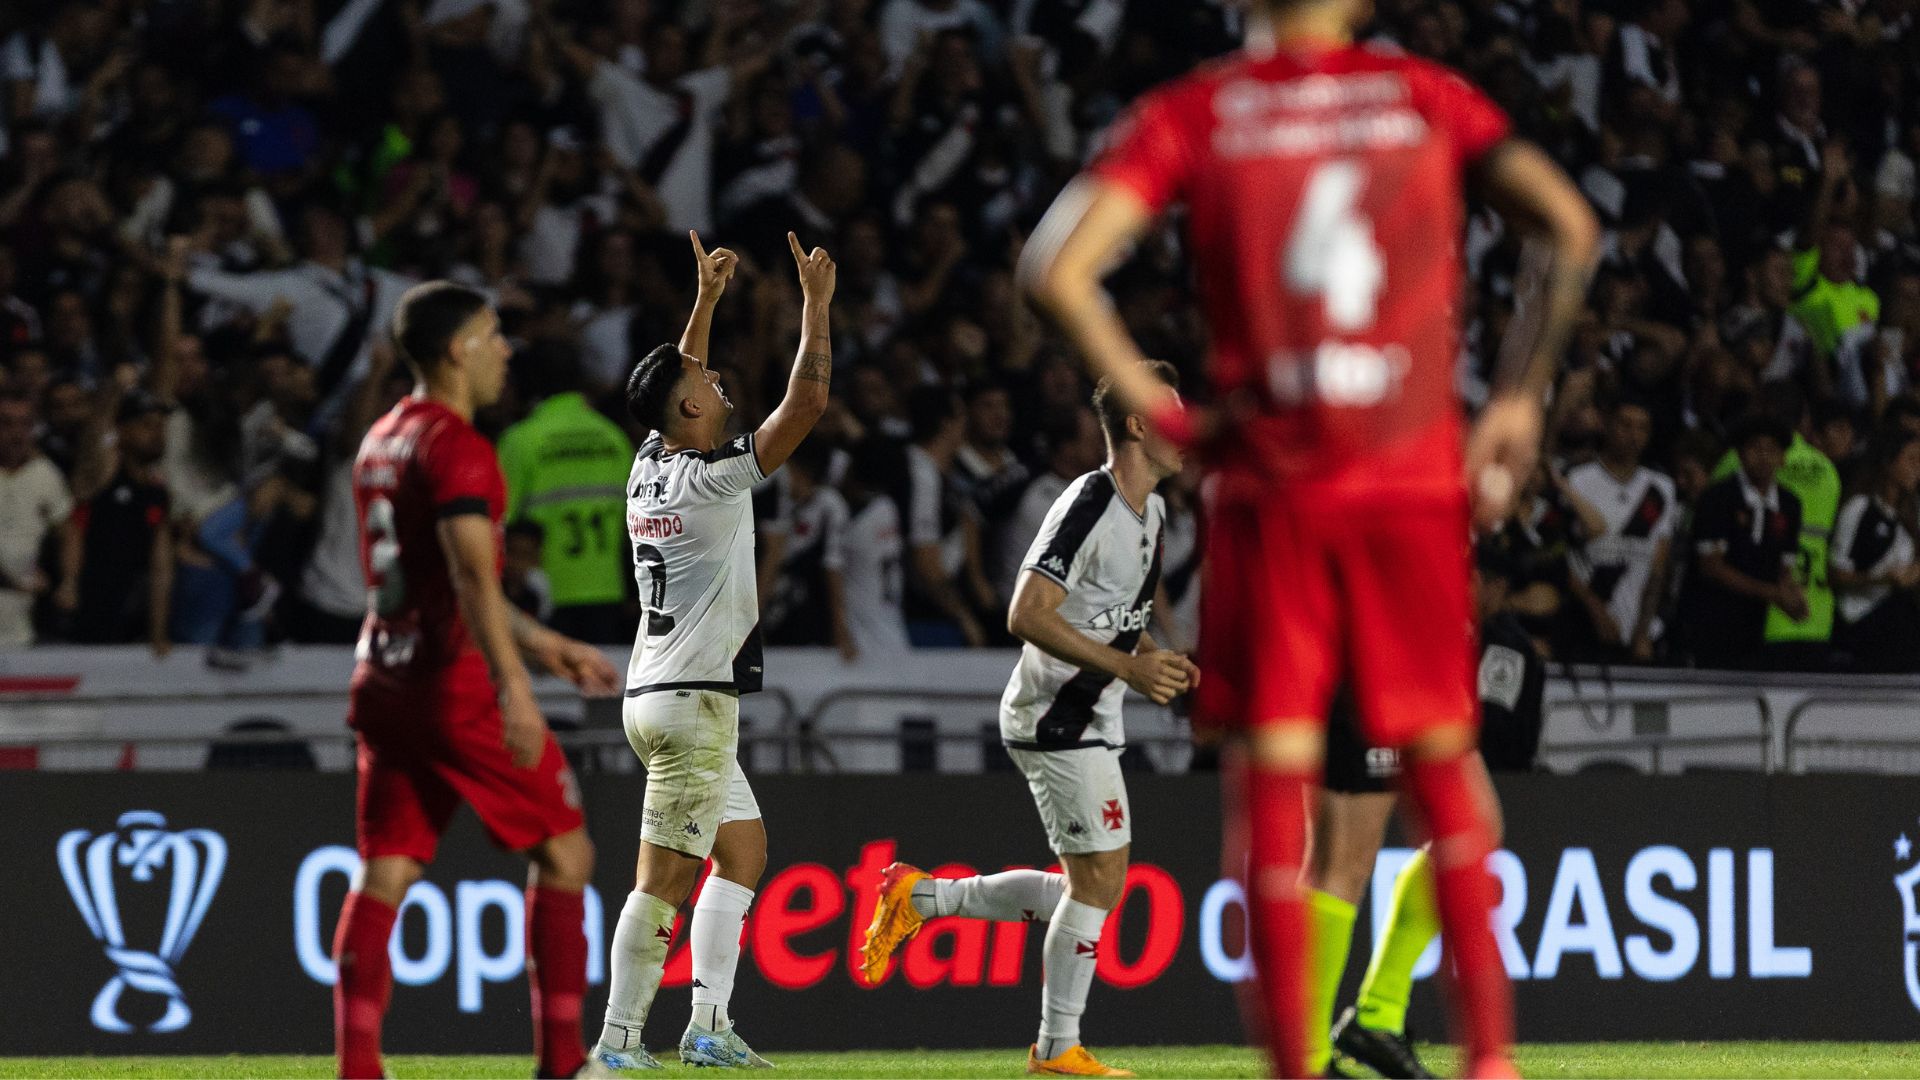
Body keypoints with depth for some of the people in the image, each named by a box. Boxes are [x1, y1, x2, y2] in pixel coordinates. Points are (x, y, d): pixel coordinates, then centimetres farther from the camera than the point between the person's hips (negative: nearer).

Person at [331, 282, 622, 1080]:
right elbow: (472, 579, -24)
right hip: (456, 686, -8)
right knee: (564, 852, 4)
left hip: (384, 681, 8)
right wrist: (512, 687, -31)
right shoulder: (456, 449, -12)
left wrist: (541, 644, 30)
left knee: (383, 876, 2)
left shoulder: (382, 441, 17)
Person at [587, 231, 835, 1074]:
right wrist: (816, 305, -9)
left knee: (744, 850, 12)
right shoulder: (714, 480, -14)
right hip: (692, 702, -9)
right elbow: (807, 402, -16)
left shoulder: (650, 466, 8)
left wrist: (708, 297, 30)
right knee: (664, 879, -8)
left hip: (660, 695, 9)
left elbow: (678, 379, 28)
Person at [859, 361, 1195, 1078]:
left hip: (1090, 722, 10)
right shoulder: (1089, 507, -18)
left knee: (1085, 887, 10)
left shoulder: (1150, 513, 13)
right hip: (1055, 718, -10)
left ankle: (921, 898, 18)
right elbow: (1027, 616, -24)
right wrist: (1128, 667, -25)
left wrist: (1155, 658, 6)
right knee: (1101, 878, -8)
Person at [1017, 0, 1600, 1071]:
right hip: (1417, 476, 1)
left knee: (1278, 778, 3)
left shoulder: (1192, 113, 3)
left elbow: (1061, 265, -8)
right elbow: (1569, 227, -2)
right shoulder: (1428, 97, 6)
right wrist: (1520, 400, 3)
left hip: (1269, 488, -1)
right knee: (1443, 760, 11)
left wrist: (1153, 402, 1)